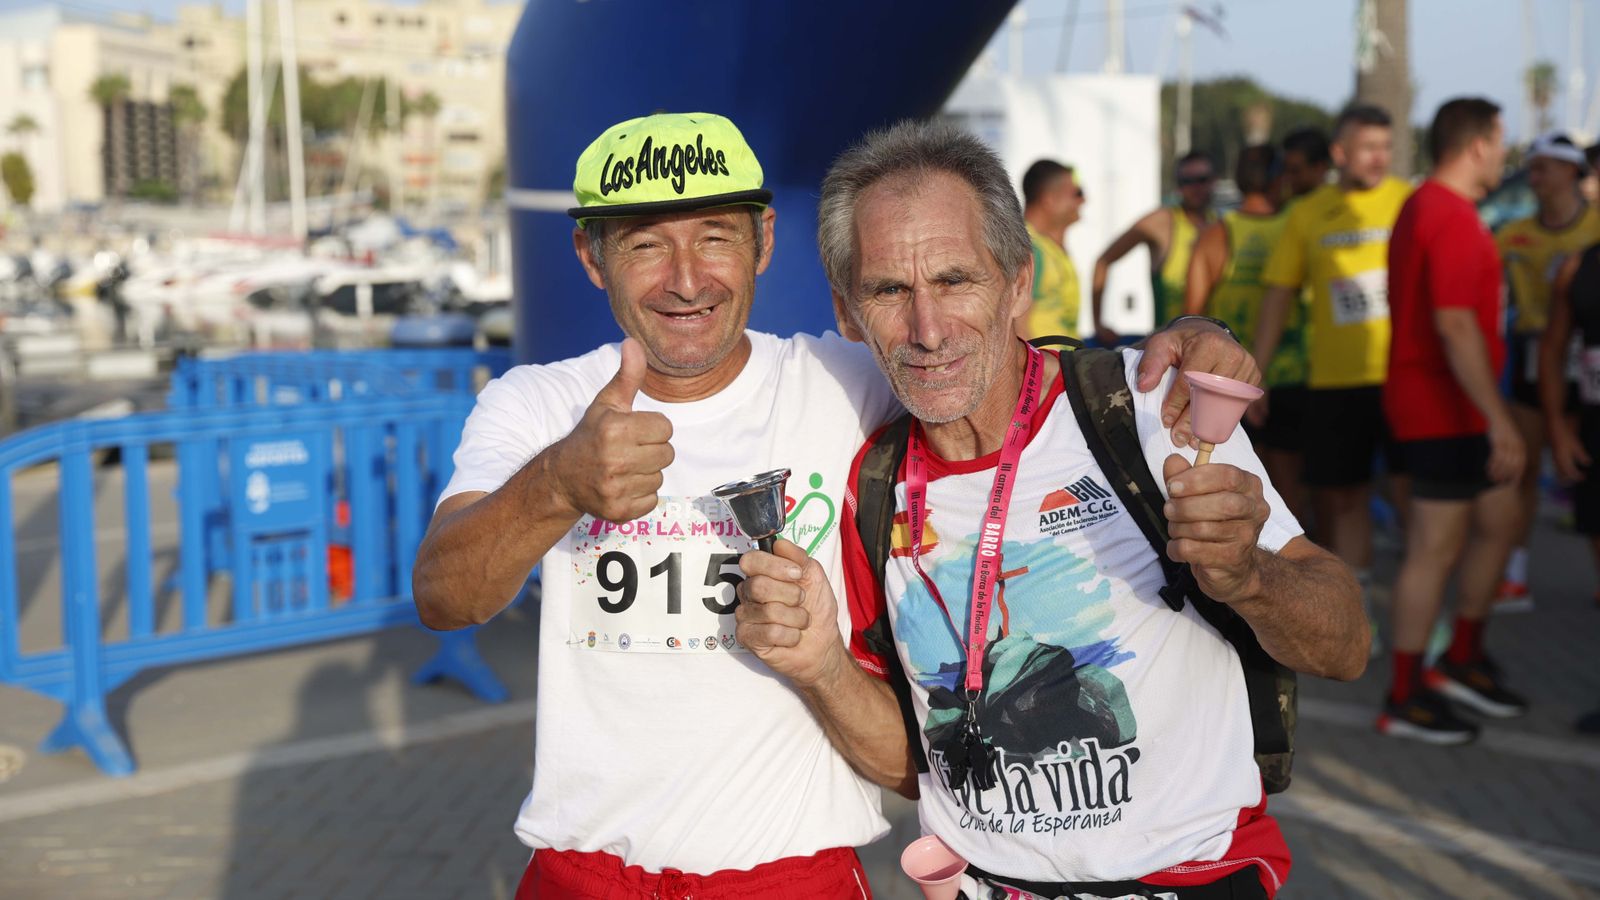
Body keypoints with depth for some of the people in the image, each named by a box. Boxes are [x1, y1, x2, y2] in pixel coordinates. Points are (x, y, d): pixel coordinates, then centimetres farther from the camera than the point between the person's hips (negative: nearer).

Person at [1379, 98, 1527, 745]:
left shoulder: (1422, 208, 15)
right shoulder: (1452, 219, -18)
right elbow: (1455, 326, -25)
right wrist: (1499, 419, -25)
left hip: (1450, 407, 10)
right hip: (1444, 409, -10)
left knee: (1498, 521, 17)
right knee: (1436, 549, -3)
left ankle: (1463, 661, 28)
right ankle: (1405, 699, 6)